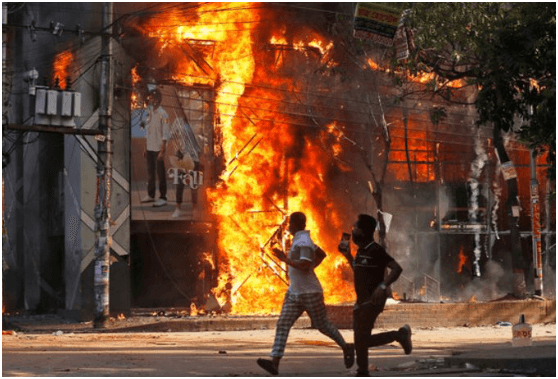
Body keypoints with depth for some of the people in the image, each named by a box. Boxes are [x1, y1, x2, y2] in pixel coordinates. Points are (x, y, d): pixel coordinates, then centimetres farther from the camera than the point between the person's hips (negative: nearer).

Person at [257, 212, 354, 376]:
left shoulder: (303, 241, -17)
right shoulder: (300, 239, 13)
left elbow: (305, 265, -28)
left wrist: (285, 259, -26)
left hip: (310, 293, -9)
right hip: (294, 293, 9)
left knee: (323, 325, 5)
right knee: (283, 324, -6)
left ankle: (346, 348, 28)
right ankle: (275, 362, -16)